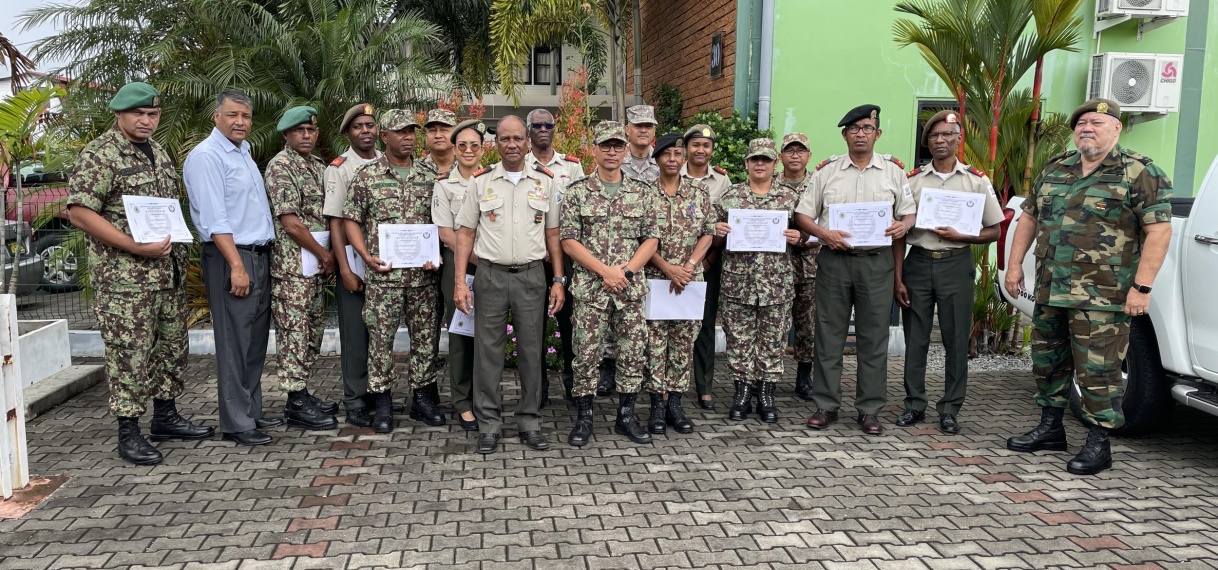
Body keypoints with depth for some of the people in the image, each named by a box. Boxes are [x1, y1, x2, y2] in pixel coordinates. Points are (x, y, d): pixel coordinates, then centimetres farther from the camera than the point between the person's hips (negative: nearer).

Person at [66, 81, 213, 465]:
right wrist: (137, 247, -21)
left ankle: (165, 417, 28)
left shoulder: (157, 152, 14)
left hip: (169, 271, 8)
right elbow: (79, 213, -18)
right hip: (124, 275, -8)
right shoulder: (99, 155, -10)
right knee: (130, 353, -2)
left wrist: (176, 245, 10)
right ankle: (129, 433, 8)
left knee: (172, 345, 14)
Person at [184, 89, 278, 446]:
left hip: (259, 255, 9)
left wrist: (263, 258, 17)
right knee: (235, 343, -5)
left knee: (256, 340, 12)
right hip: (231, 258, -9)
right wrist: (237, 266, -23)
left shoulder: (243, 152, 17)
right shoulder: (206, 156, -11)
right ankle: (236, 423, 2)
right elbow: (215, 220, -18)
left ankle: (252, 413, 22)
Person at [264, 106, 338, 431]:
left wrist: (328, 256, 6)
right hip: (291, 265, -8)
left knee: (313, 330, 12)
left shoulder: (319, 167, 16)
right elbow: (290, 221, -16)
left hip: (317, 265, 8)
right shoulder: (280, 166, -9)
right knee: (294, 331, -4)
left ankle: (302, 393, 22)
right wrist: (324, 255, -10)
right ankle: (296, 404, 1)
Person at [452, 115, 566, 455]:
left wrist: (558, 281, 4)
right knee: (487, 350, 2)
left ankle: (530, 422, 17)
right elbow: (465, 233, 4)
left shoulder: (545, 182, 7)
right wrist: (459, 283, -4)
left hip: (532, 276, 1)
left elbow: (552, 235, 10)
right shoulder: (481, 182, 4)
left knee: (531, 350, 6)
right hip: (491, 275, -1)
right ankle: (488, 424, 13)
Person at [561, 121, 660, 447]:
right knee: (586, 355, 2)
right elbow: (569, 241, -4)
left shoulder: (643, 192, 7)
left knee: (633, 355, 7)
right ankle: (583, 419, 15)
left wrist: (626, 270, -10)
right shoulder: (577, 192, 1)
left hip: (632, 288, 2)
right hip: (589, 288, -2)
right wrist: (605, 271, -13)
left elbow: (651, 239, 5)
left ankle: (626, 417, 21)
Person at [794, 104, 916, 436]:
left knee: (874, 337, 3)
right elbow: (803, 214, 6)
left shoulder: (893, 170, 9)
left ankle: (869, 410, 11)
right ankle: (826, 405, 13)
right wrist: (823, 234, -12)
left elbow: (909, 213, 11)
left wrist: (903, 224, -12)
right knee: (829, 334, 4)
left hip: (877, 261, 0)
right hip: (834, 259, 0)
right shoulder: (827, 170, 8)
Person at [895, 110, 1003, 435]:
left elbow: (994, 231, 5)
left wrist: (960, 236, -13)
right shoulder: (912, 179, 5)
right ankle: (914, 405, 17)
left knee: (956, 340, 3)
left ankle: (950, 410, 13)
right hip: (918, 262, 1)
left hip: (956, 264, -1)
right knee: (915, 339, 6)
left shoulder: (976, 181, 4)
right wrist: (897, 278, -1)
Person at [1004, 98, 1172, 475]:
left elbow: (1158, 231, -10)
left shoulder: (1139, 173, -5)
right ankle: (1050, 429, 31)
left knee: (1097, 370, -3)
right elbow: (1029, 217, 19)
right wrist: (1015, 264, 12)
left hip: (1102, 298, -6)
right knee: (1048, 362, 16)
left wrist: (1141, 287, -17)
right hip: (1049, 291, 7)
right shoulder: (1055, 169, 13)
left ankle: (1098, 444, 9)